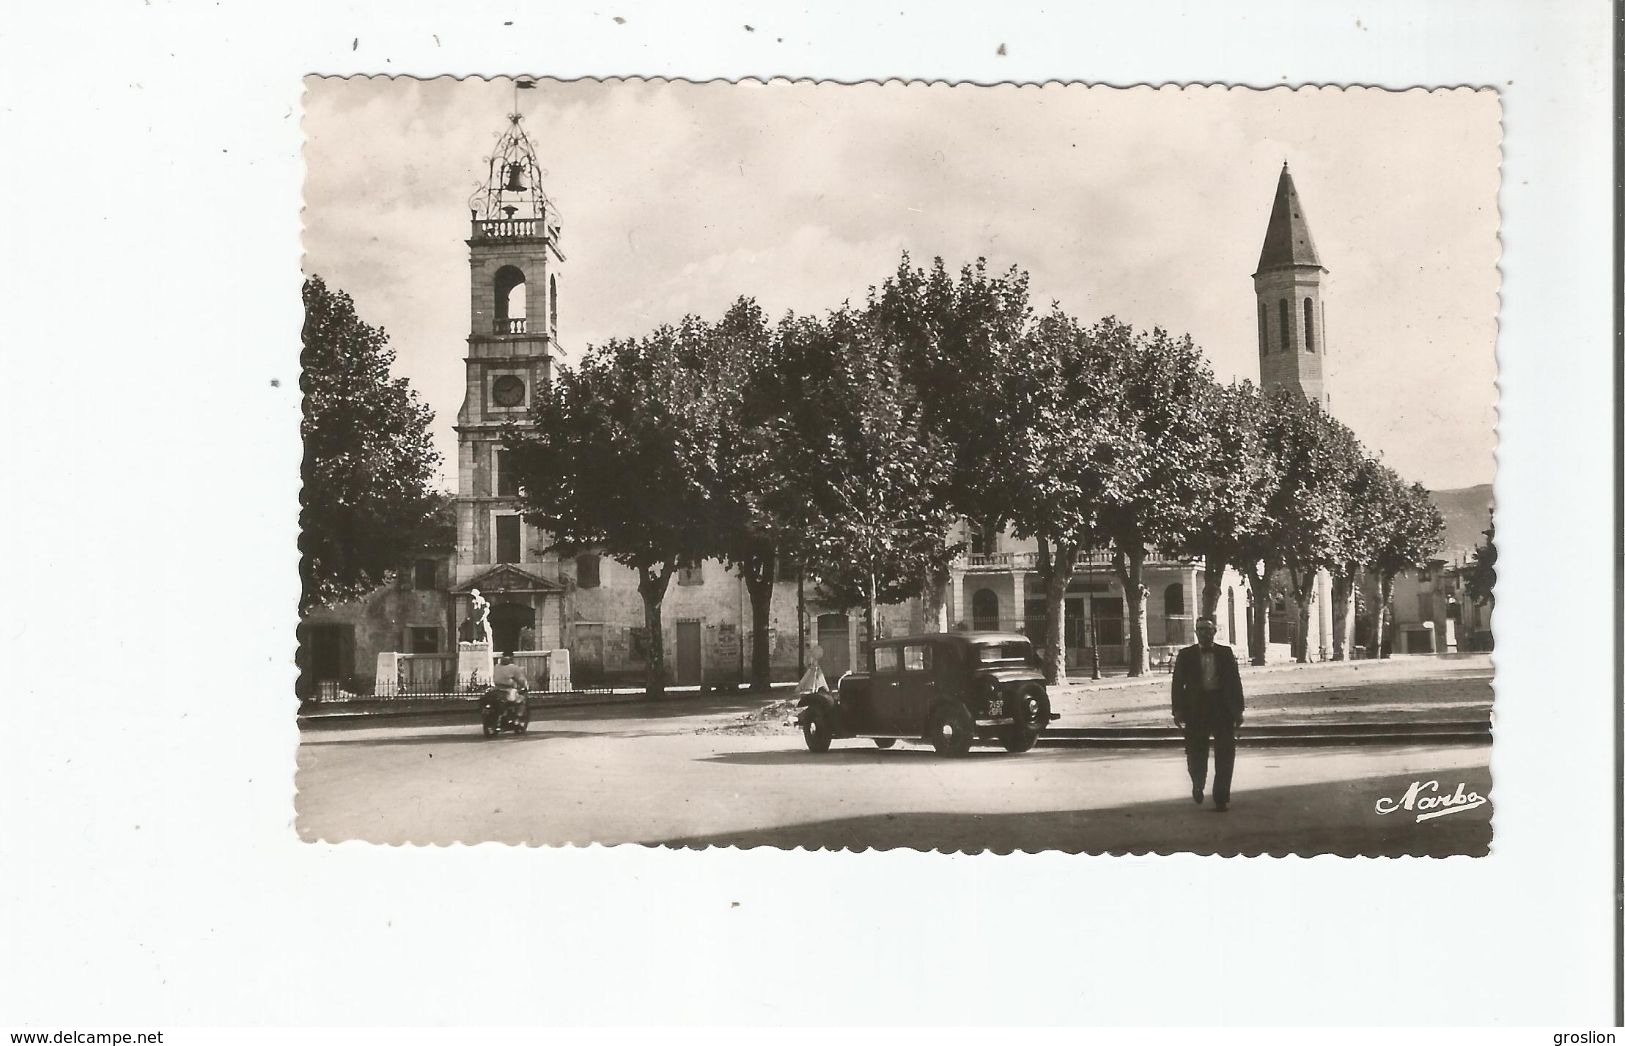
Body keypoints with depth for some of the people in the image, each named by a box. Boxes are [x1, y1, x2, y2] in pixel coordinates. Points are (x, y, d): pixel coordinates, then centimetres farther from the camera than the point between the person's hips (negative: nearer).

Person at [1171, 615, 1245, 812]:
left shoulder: (1226, 653, 7)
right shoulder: (1186, 655, 5)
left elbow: (1235, 681, 6)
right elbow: (1178, 683, 2)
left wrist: (1238, 709, 2)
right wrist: (1178, 710, -5)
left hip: (1223, 710, 0)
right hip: (1196, 711, 0)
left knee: (1225, 755, -2)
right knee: (1196, 754, 5)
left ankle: (1221, 798, 5)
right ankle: (1198, 785, 35)